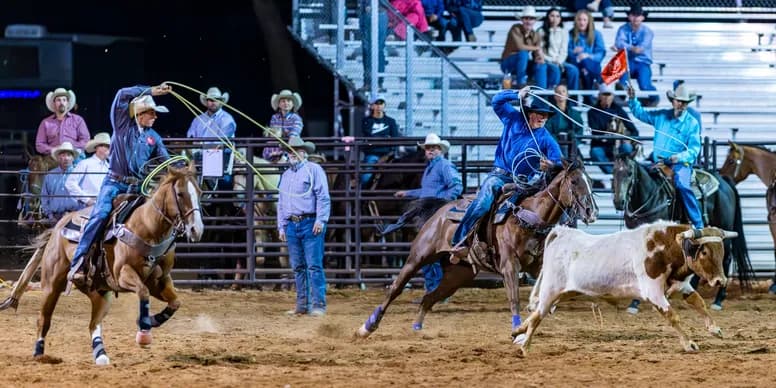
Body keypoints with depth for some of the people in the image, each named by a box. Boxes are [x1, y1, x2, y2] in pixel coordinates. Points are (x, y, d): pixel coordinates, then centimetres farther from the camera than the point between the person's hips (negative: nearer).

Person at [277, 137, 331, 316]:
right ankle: (302, 305, 10)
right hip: (292, 225, 7)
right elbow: (281, 203, 25)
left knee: (314, 266, -10)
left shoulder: (314, 170, 0)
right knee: (298, 267, 7)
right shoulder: (286, 175, 21)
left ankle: (318, 305, -12)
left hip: (310, 223, -7)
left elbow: (323, 197, -7)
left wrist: (320, 220, -16)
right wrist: (281, 227, 18)